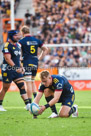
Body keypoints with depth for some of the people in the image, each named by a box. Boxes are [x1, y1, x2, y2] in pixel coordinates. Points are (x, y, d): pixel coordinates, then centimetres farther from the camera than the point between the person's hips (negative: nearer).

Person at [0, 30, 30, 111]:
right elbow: (8, 59, -22)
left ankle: (28, 105, -8)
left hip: (17, 70, 7)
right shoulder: (7, 46, -13)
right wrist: (15, 68, -29)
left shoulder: (18, 45, 14)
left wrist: (21, 67, 15)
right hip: (8, 70, -7)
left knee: (22, 87, -3)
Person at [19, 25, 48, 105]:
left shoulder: (22, 41, -5)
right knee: (33, 82, 19)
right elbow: (45, 49, 17)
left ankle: (30, 103, -7)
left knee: (28, 83, -6)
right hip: (35, 63, 5)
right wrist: (39, 58, 17)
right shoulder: (36, 40, 11)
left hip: (27, 63, -5)